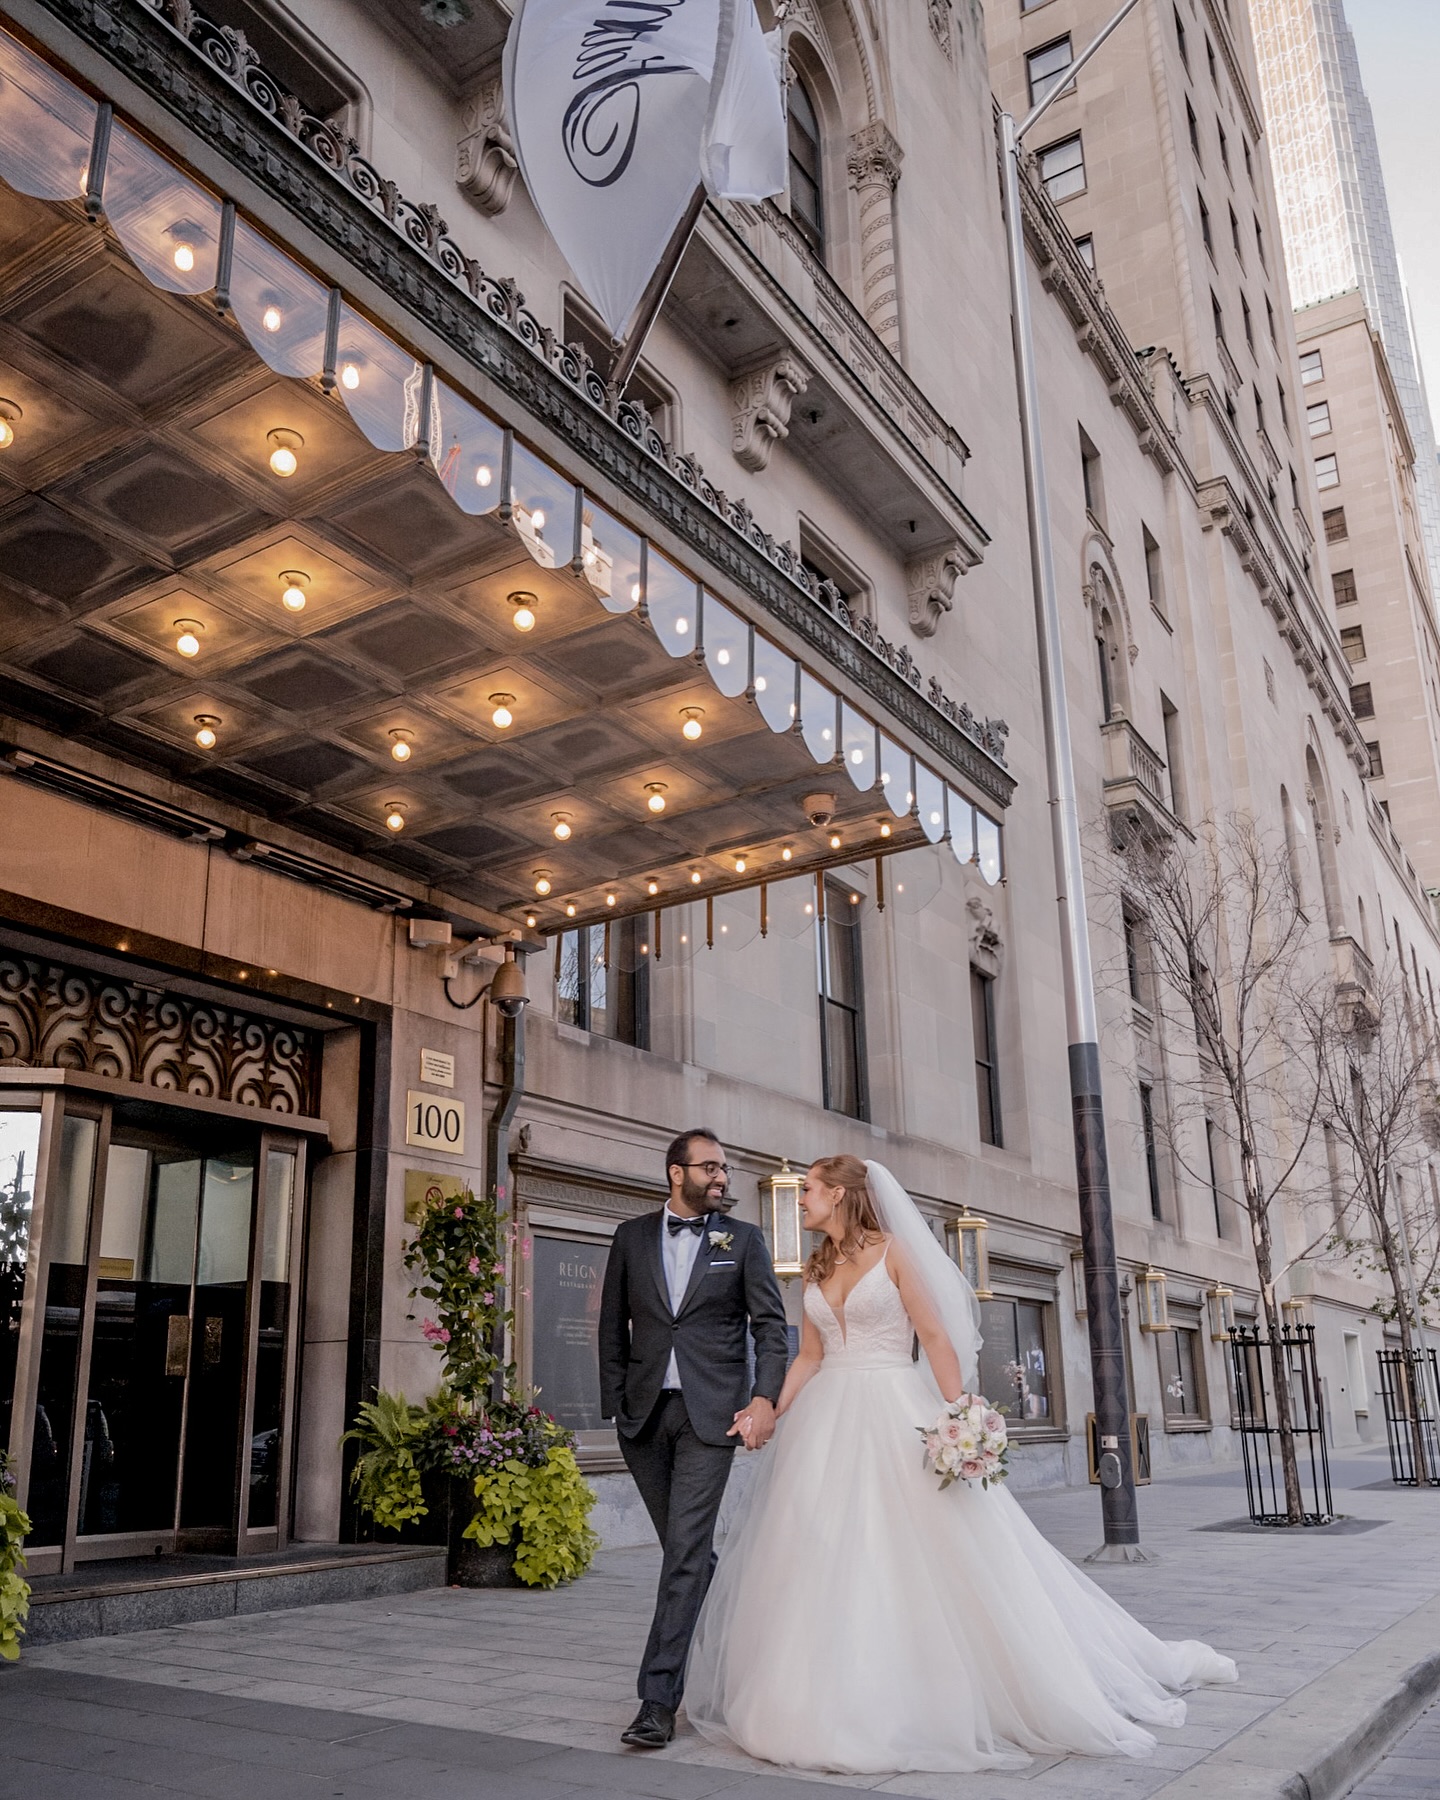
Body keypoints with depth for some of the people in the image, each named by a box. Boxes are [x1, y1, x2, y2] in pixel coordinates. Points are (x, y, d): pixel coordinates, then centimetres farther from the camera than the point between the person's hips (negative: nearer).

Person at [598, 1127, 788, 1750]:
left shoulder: (743, 1240, 4)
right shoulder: (632, 1237, 8)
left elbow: (771, 1325, 1)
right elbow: (613, 1326, 11)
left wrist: (765, 1398, -12)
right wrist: (615, 1405, 6)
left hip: (710, 1412, -3)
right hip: (645, 1414, 3)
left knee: (686, 1550, -9)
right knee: (686, 1548, 12)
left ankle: (658, 1700, -6)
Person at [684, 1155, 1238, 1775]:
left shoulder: (894, 1251, -4)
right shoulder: (815, 1271, 11)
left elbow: (935, 1336, -8)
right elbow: (808, 1356, 12)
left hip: (895, 1416, -5)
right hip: (828, 1422, 5)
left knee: (936, 1558, -4)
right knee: (825, 1563, 3)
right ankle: (840, 1704, 13)